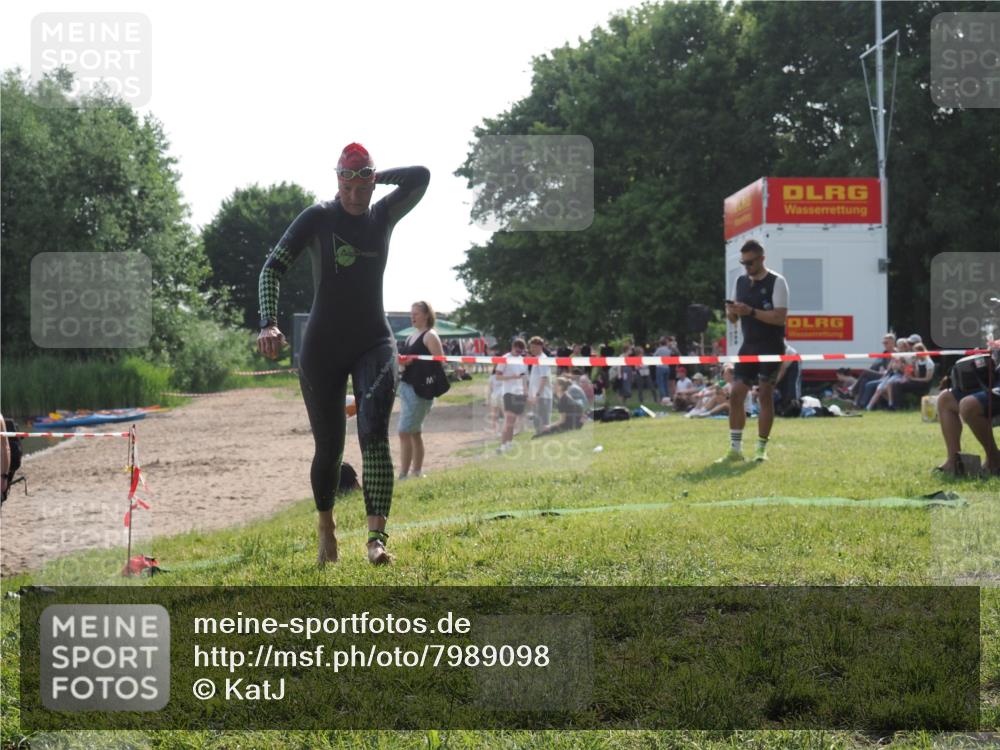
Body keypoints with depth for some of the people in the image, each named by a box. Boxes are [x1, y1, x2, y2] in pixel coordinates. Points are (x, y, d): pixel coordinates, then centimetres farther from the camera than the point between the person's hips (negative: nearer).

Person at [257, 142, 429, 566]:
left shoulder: (383, 216, 4)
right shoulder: (318, 218, -6)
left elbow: (421, 176, -6)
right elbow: (273, 268, -12)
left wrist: (375, 178, -6)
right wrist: (268, 322, -25)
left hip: (374, 343, 1)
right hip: (322, 347, -1)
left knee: (374, 433, -19)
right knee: (329, 446, 5)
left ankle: (377, 537, -27)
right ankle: (326, 527, 30)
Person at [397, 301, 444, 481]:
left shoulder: (430, 336, -7)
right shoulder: (411, 338, 18)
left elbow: (440, 362, -14)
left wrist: (413, 361, -18)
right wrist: (401, 362, 3)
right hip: (406, 385, 9)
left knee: (405, 432, -13)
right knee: (415, 432, 13)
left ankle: (403, 474, -12)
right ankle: (417, 472, 19)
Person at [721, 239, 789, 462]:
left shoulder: (776, 282, -8)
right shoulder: (740, 281, 11)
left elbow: (780, 317, -18)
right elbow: (733, 319, 16)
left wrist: (751, 311, -25)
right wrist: (731, 312, -8)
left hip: (770, 348, -6)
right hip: (748, 346, 6)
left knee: (765, 396, -4)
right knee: (736, 394, -1)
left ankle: (761, 449, 4)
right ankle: (735, 448, 5)